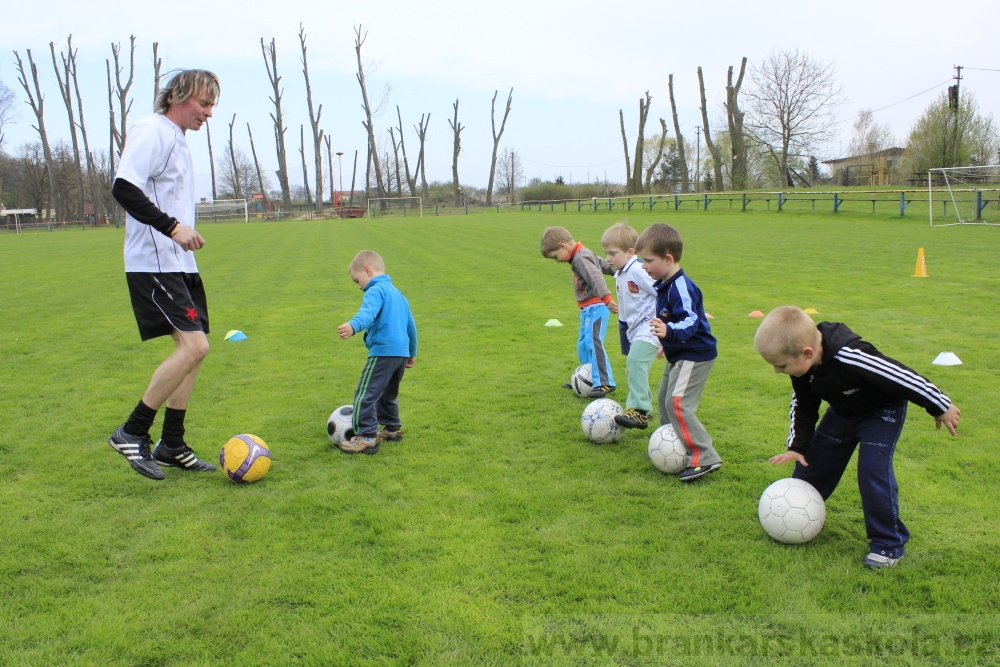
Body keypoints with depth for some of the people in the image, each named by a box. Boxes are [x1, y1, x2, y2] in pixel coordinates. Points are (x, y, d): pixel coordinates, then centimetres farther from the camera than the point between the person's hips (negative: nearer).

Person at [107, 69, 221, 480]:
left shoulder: (176, 140, 20)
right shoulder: (152, 131, -10)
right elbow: (123, 188, -21)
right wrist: (172, 227, -26)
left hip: (180, 265, 10)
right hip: (154, 265, -10)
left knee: (191, 349, 8)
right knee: (194, 346, -17)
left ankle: (171, 446, 16)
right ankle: (132, 433, -3)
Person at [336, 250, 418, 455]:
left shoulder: (375, 291, -9)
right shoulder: (397, 293, 21)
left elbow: (368, 312, -32)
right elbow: (410, 324, 27)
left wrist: (353, 326, -51)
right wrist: (412, 352, 36)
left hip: (383, 352, -10)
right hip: (401, 352, 10)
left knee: (365, 394, -7)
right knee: (388, 394, 25)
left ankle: (367, 438, -9)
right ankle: (392, 429, 34)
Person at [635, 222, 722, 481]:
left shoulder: (681, 288, -25)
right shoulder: (664, 285, 7)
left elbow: (690, 322, -35)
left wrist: (669, 332, -53)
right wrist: (667, 342, 33)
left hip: (695, 356, -11)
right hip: (678, 355, 11)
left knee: (677, 404, -17)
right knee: (664, 400, 20)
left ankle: (705, 458, -14)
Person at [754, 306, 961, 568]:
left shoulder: (850, 359, -43)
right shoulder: (802, 364, -19)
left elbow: (902, 377, -31)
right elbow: (803, 406, -1)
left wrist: (941, 407, -20)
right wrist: (797, 445, -5)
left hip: (882, 412, -7)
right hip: (843, 412, 7)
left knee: (873, 470, -18)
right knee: (813, 463, 9)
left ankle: (889, 543, -2)